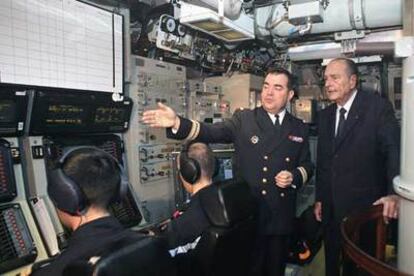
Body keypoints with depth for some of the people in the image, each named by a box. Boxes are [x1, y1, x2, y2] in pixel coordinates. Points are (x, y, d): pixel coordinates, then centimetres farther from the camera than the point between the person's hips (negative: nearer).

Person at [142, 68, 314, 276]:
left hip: (281, 215, 3)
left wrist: (294, 176, -10)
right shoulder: (244, 119, -3)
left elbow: (307, 165, 12)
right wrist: (177, 123, -31)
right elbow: (211, 132, -15)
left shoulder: (299, 128, 6)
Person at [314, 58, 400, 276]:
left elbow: (394, 150, -17)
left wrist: (394, 193, -31)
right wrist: (319, 199, 11)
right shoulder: (325, 115, 7)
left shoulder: (378, 107, -9)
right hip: (331, 207, 5)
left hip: (365, 206, -5)